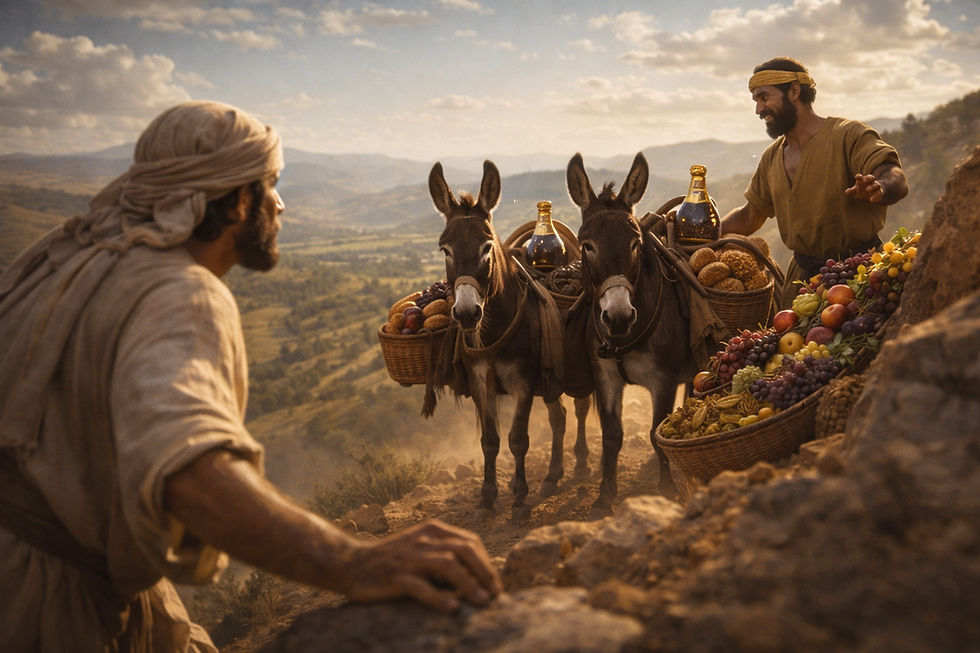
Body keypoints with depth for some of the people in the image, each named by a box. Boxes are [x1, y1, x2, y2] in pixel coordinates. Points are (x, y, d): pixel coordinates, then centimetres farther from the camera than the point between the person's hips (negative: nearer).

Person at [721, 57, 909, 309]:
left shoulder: (849, 135, -7)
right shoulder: (772, 157, 14)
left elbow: (897, 180, -20)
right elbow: (751, 215, 25)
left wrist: (878, 189, -44)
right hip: (803, 274, 5)